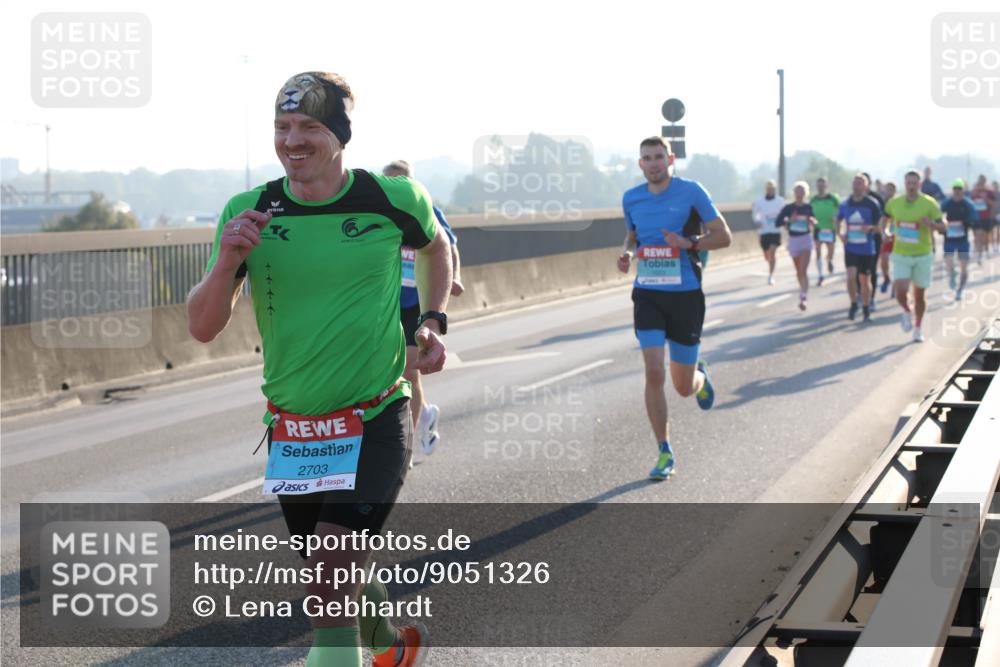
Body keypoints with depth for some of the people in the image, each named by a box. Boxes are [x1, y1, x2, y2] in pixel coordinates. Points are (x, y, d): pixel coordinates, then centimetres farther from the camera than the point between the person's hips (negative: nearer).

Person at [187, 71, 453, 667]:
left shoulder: (394, 199, -8)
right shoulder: (250, 212, -5)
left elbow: (435, 245, 17)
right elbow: (203, 328, -8)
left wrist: (434, 321, 4)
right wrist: (228, 261, -25)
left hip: (375, 423, -3)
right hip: (291, 430, 4)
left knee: (330, 597, -17)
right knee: (338, 578, 21)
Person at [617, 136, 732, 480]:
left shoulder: (691, 191, -6)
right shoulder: (631, 199, 5)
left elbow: (723, 236, -4)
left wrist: (688, 243, -21)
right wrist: (626, 254, -1)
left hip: (685, 295, -2)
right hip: (647, 294, 2)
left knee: (684, 386, 5)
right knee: (654, 374, -12)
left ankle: (700, 376, 44)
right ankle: (664, 454, 0)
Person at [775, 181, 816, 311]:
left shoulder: (808, 208, 1)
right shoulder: (788, 208, -2)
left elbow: (813, 223, 13)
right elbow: (778, 222, -5)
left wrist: (812, 221, -10)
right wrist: (789, 221, -20)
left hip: (806, 239, -2)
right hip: (793, 240, 2)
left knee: (803, 270, -14)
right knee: (798, 271, 15)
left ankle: (802, 298, -20)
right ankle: (804, 292, 35)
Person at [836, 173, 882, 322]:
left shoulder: (872, 204, -6)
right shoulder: (845, 204, 2)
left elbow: (880, 224, -1)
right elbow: (838, 220, 18)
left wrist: (870, 228, -21)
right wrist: (840, 233, 0)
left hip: (867, 248, -1)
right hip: (850, 247, 1)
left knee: (864, 279, 7)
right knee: (851, 276, -15)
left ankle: (866, 310, 22)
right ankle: (854, 304, 7)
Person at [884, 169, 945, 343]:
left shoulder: (929, 203, -8)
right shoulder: (894, 202, 1)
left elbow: (942, 228, -8)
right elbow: (886, 218, 20)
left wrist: (931, 223, -28)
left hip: (922, 255, -1)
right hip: (901, 255, 1)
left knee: (919, 294, 6)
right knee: (900, 290, -16)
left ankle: (918, 329, 25)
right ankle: (907, 312, 17)